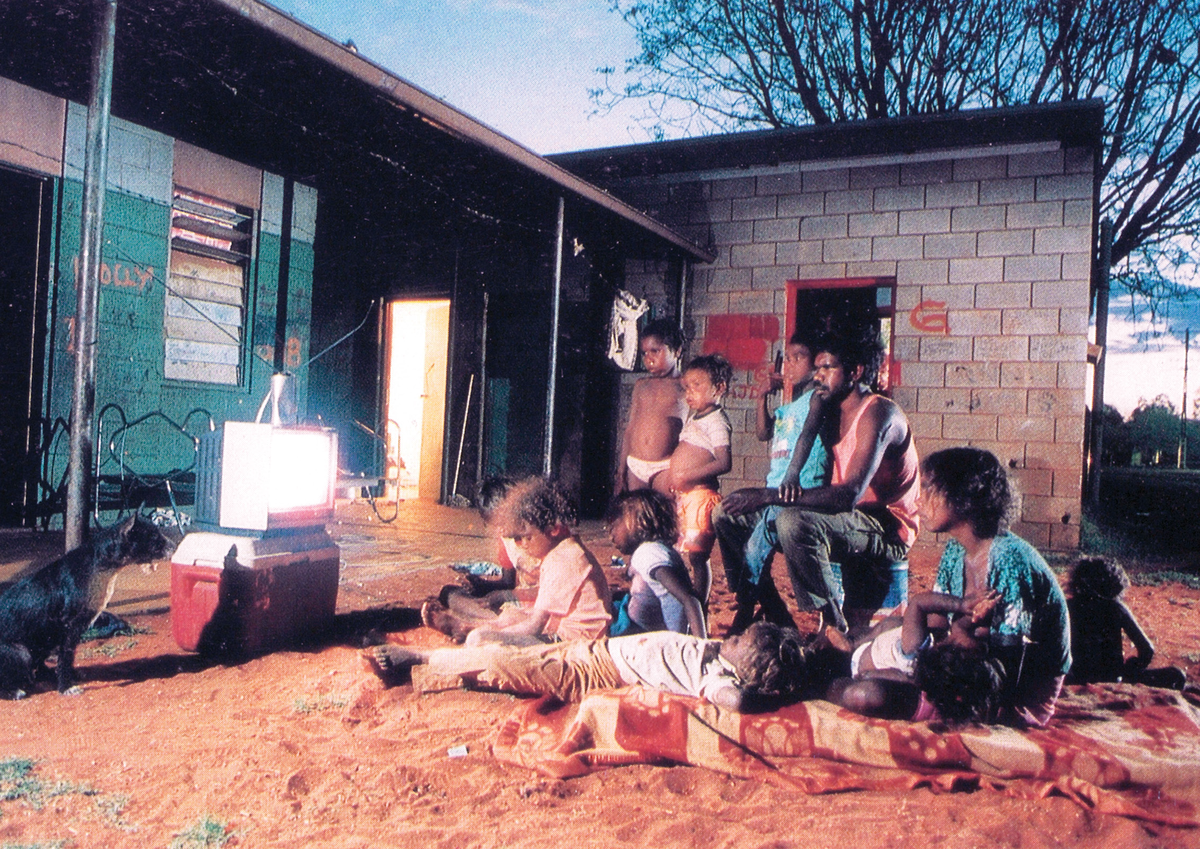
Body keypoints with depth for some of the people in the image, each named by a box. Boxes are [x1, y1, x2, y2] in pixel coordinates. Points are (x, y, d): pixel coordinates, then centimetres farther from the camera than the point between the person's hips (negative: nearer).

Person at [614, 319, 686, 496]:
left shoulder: (685, 388, 0)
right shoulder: (641, 386, 13)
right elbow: (629, 429, 13)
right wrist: (621, 472, 11)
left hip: (665, 468, -4)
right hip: (635, 466, 4)